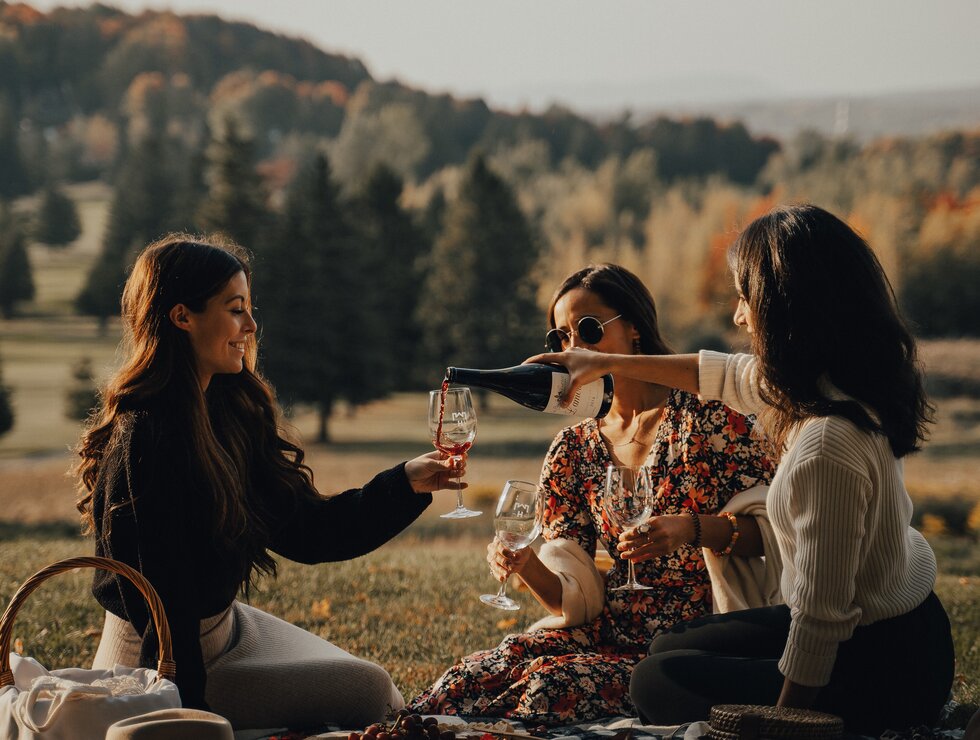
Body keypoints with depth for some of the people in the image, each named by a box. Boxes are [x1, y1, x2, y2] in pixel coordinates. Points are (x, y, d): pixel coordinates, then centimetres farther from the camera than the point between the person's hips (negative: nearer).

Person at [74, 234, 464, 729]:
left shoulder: (228, 411, 3)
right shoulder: (146, 438, -25)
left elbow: (303, 530, 5)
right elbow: (155, 596, -23)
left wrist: (406, 484, -2)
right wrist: (189, 704, -20)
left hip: (224, 624, 9)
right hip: (161, 662, -9)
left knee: (386, 703, 11)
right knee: (368, 692, -6)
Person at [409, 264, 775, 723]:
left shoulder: (705, 413, -2)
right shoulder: (573, 449, 12)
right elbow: (574, 597, 7)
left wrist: (692, 528, -23)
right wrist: (526, 565, -14)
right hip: (607, 633, 4)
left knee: (552, 683, -29)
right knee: (473, 676, -27)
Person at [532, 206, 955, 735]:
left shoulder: (826, 447, -32)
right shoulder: (844, 382, -3)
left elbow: (822, 619, -27)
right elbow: (723, 376, 17)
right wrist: (607, 364, 26)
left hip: (880, 673, -9)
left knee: (657, 683, 6)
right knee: (670, 647, 23)